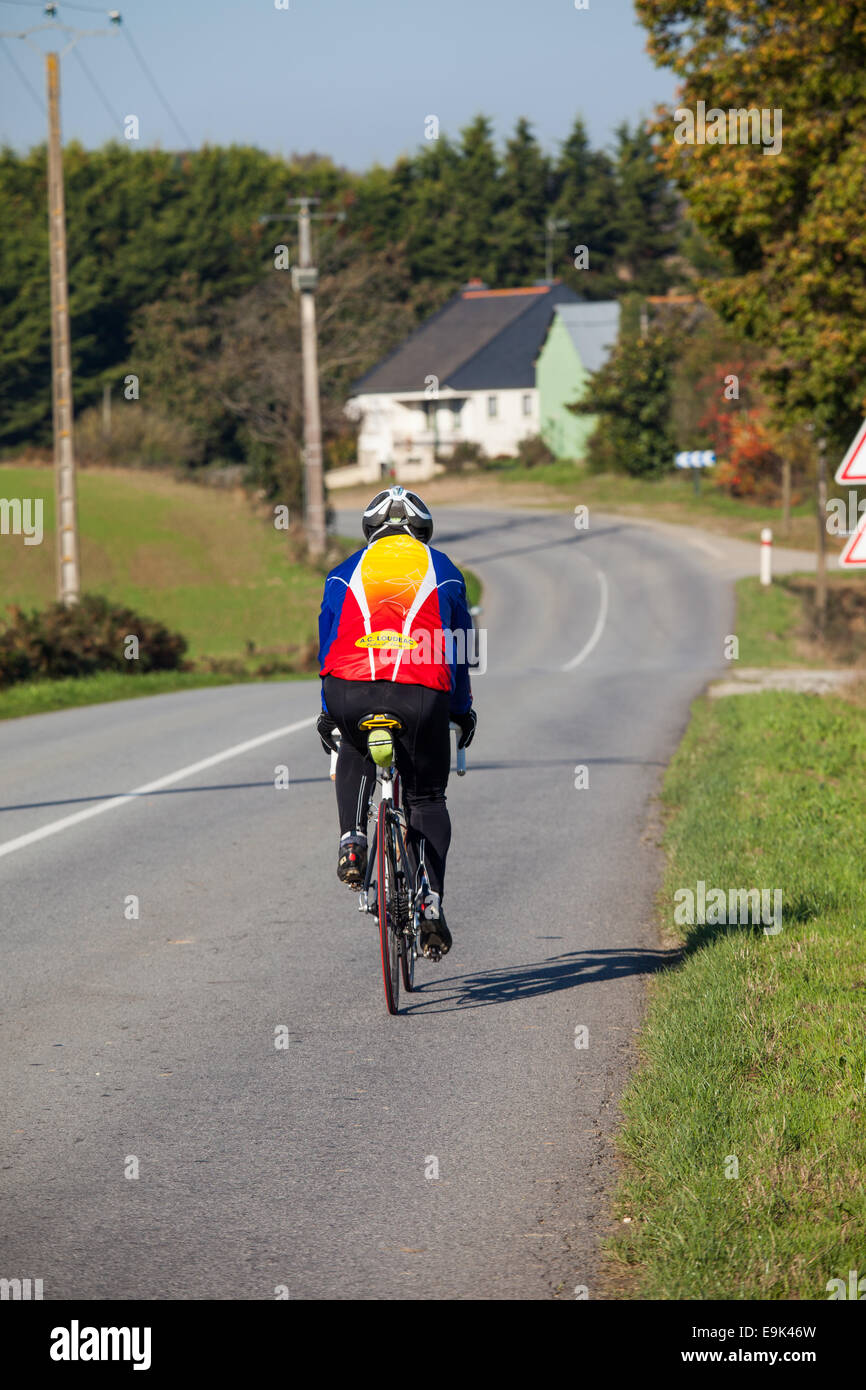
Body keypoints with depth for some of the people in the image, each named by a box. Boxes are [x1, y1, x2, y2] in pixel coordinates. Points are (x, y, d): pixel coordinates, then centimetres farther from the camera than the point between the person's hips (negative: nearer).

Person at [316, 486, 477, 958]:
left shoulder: (346, 572, 22)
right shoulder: (442, 570, 21)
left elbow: (328, 643, 25)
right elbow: (459, 649, 24)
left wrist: (328, 712, 34)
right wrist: (462, 710, 34)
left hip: (351, 692, 1)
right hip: (423, 696, -1)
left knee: (354, 754, 35)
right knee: (427, 799, 16)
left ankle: (351, 839, 11)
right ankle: (432, 900, 0)